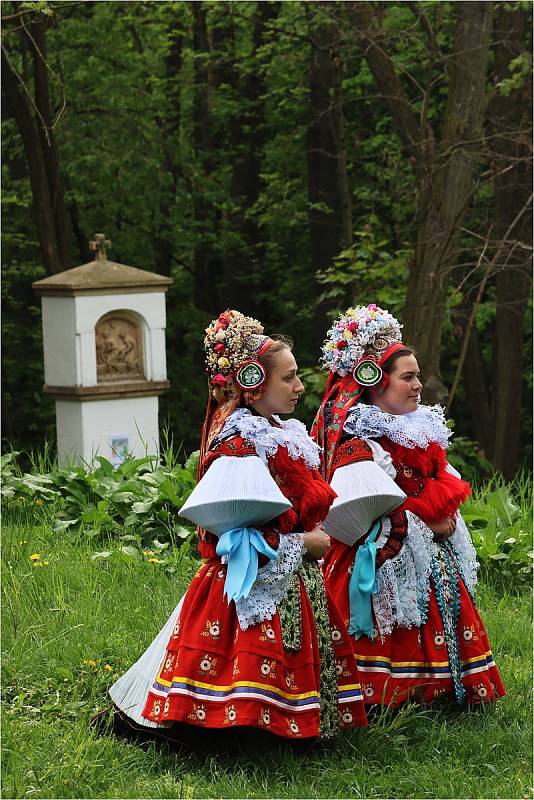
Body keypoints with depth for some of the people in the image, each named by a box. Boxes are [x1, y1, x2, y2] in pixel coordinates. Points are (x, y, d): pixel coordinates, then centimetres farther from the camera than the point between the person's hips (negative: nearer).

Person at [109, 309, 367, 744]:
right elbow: (239, 535, -24)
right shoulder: (240, 446, -17)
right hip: (256, 588, -10)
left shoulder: (284, 434, 12)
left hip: (293, 582, 10)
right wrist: (303, 543, -16)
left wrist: (325, 525, 7)